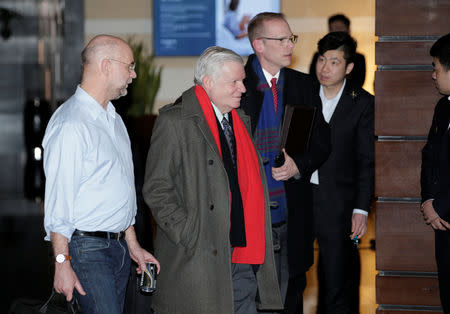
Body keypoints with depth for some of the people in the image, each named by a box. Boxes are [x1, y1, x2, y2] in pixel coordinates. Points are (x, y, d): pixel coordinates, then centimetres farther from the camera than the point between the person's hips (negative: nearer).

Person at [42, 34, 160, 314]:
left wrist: (133, 245, 22)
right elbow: (58, 199, -16)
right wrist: (62, 263, -18)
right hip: (87, 249, -9)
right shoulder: (71, 123, -13)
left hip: (119, 246, 9)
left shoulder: (113, 119, 17)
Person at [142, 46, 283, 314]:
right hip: (197, 259, -7)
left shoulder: (241, 121, 17)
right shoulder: (175, 121, -6)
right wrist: (188, 236, -16)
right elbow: (156, 189, -9)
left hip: (243, 257, 7)